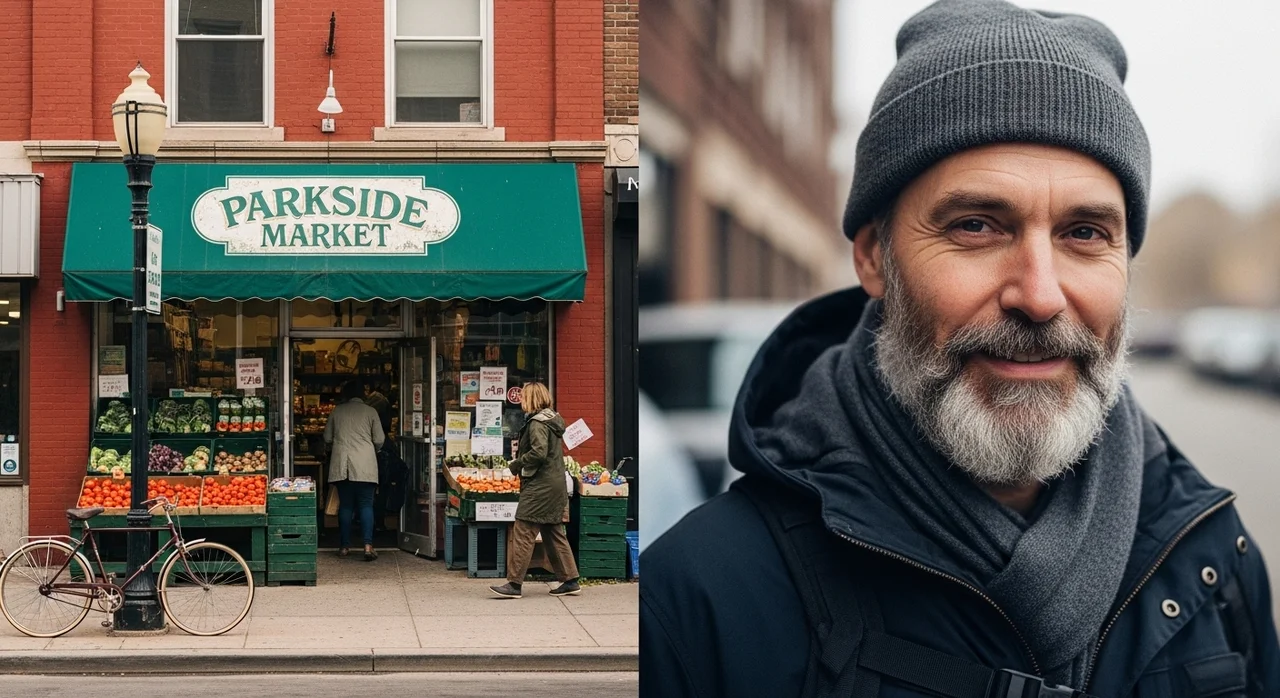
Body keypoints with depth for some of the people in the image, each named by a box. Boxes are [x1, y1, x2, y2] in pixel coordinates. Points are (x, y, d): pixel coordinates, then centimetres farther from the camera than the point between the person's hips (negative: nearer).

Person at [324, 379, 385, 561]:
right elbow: (379, 440, 3)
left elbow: (327, 438, 13)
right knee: (366, 504, -1)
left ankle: (344, 546, 10)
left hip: (341, 464, 2)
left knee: (345, 505, 8)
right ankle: (368, 545, -14)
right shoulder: (370, 412, 1)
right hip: (364, 464, -2)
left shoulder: (337, 411, 7)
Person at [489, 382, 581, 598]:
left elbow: (539, 453, -24)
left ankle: (514, 584, -9)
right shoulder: (552, 420, 16)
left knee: (523, 533, -8)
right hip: (555, 485, 10)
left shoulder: (538, 423, -14)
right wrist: (522, 452, 12)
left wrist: (517, 464, -11)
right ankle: (570, 581, 16)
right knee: (554, 533, 14)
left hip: (540, 487, -10)